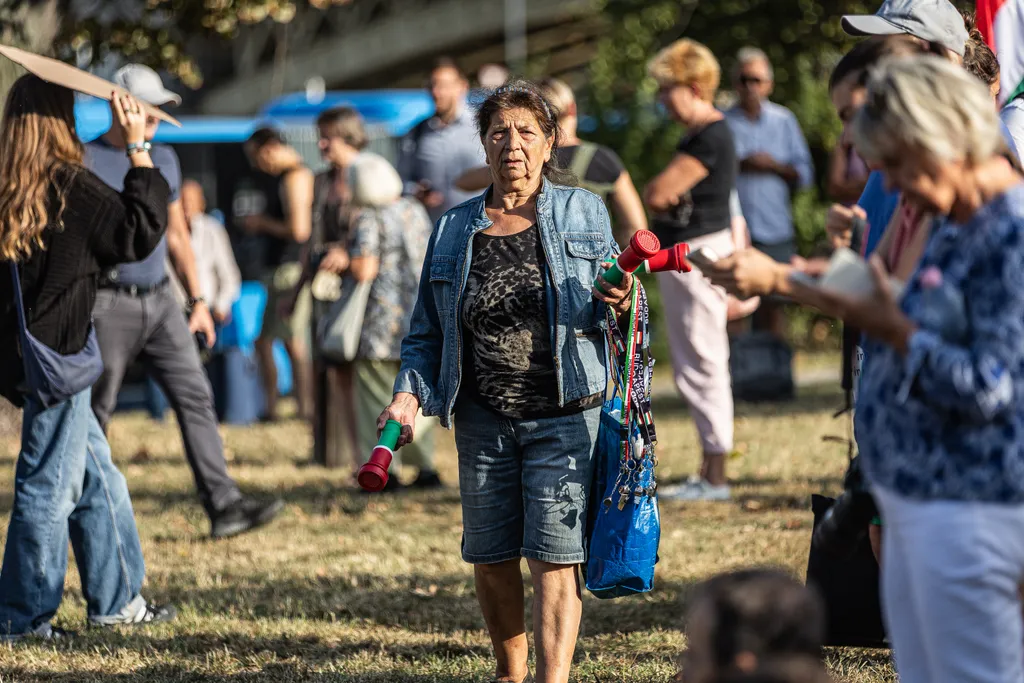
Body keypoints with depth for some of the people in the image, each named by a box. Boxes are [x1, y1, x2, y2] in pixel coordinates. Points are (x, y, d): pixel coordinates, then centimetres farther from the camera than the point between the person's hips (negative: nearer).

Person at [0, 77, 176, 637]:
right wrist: (138, 151, -6)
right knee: (49, 487, -1)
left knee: (97, 479, 18)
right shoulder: (70, 187, -17)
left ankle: (117, 601, 26)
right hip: (54, 358, -8)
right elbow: (140, 233, -10)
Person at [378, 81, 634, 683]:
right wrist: (409, 395, -5)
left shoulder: (582, 213, 3)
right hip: (484, 418, 3)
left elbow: (609, 306, 6)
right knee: (490, 556, 10)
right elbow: (428, 333, 11)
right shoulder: (455, 231, 8)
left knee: (554, 557, -10)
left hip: (564, 414, -3)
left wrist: (619, 303, -18)